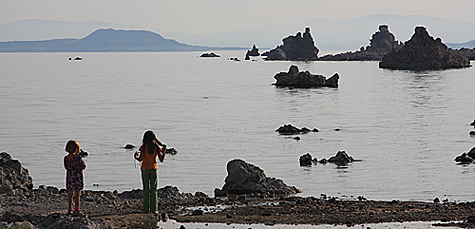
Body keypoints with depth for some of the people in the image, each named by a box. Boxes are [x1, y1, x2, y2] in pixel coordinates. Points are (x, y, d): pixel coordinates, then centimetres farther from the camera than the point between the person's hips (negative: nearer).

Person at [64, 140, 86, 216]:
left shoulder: (66, 158, -1)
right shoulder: (77, 157, -14)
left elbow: (66, 167, 10)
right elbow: (83, 166, -10)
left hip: (69, 176, 5)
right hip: (77, 176, -5)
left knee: (70, 193, 16)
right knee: (77, 194, -1)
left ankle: (70, 209, 22)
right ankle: (76, 210, -4)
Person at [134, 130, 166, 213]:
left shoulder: (144, 147, -7)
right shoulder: (157, 147, -1)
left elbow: (140, 159, -12)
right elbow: (161, 160, 0)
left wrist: (136, 157, 9)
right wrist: (164, 150, 6)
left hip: (145, 169, -1)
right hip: (154, 168, 1)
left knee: (146, 189, 3)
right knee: (154, 189, 5)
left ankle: (146, 209, 0)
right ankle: (154, 209, 1)